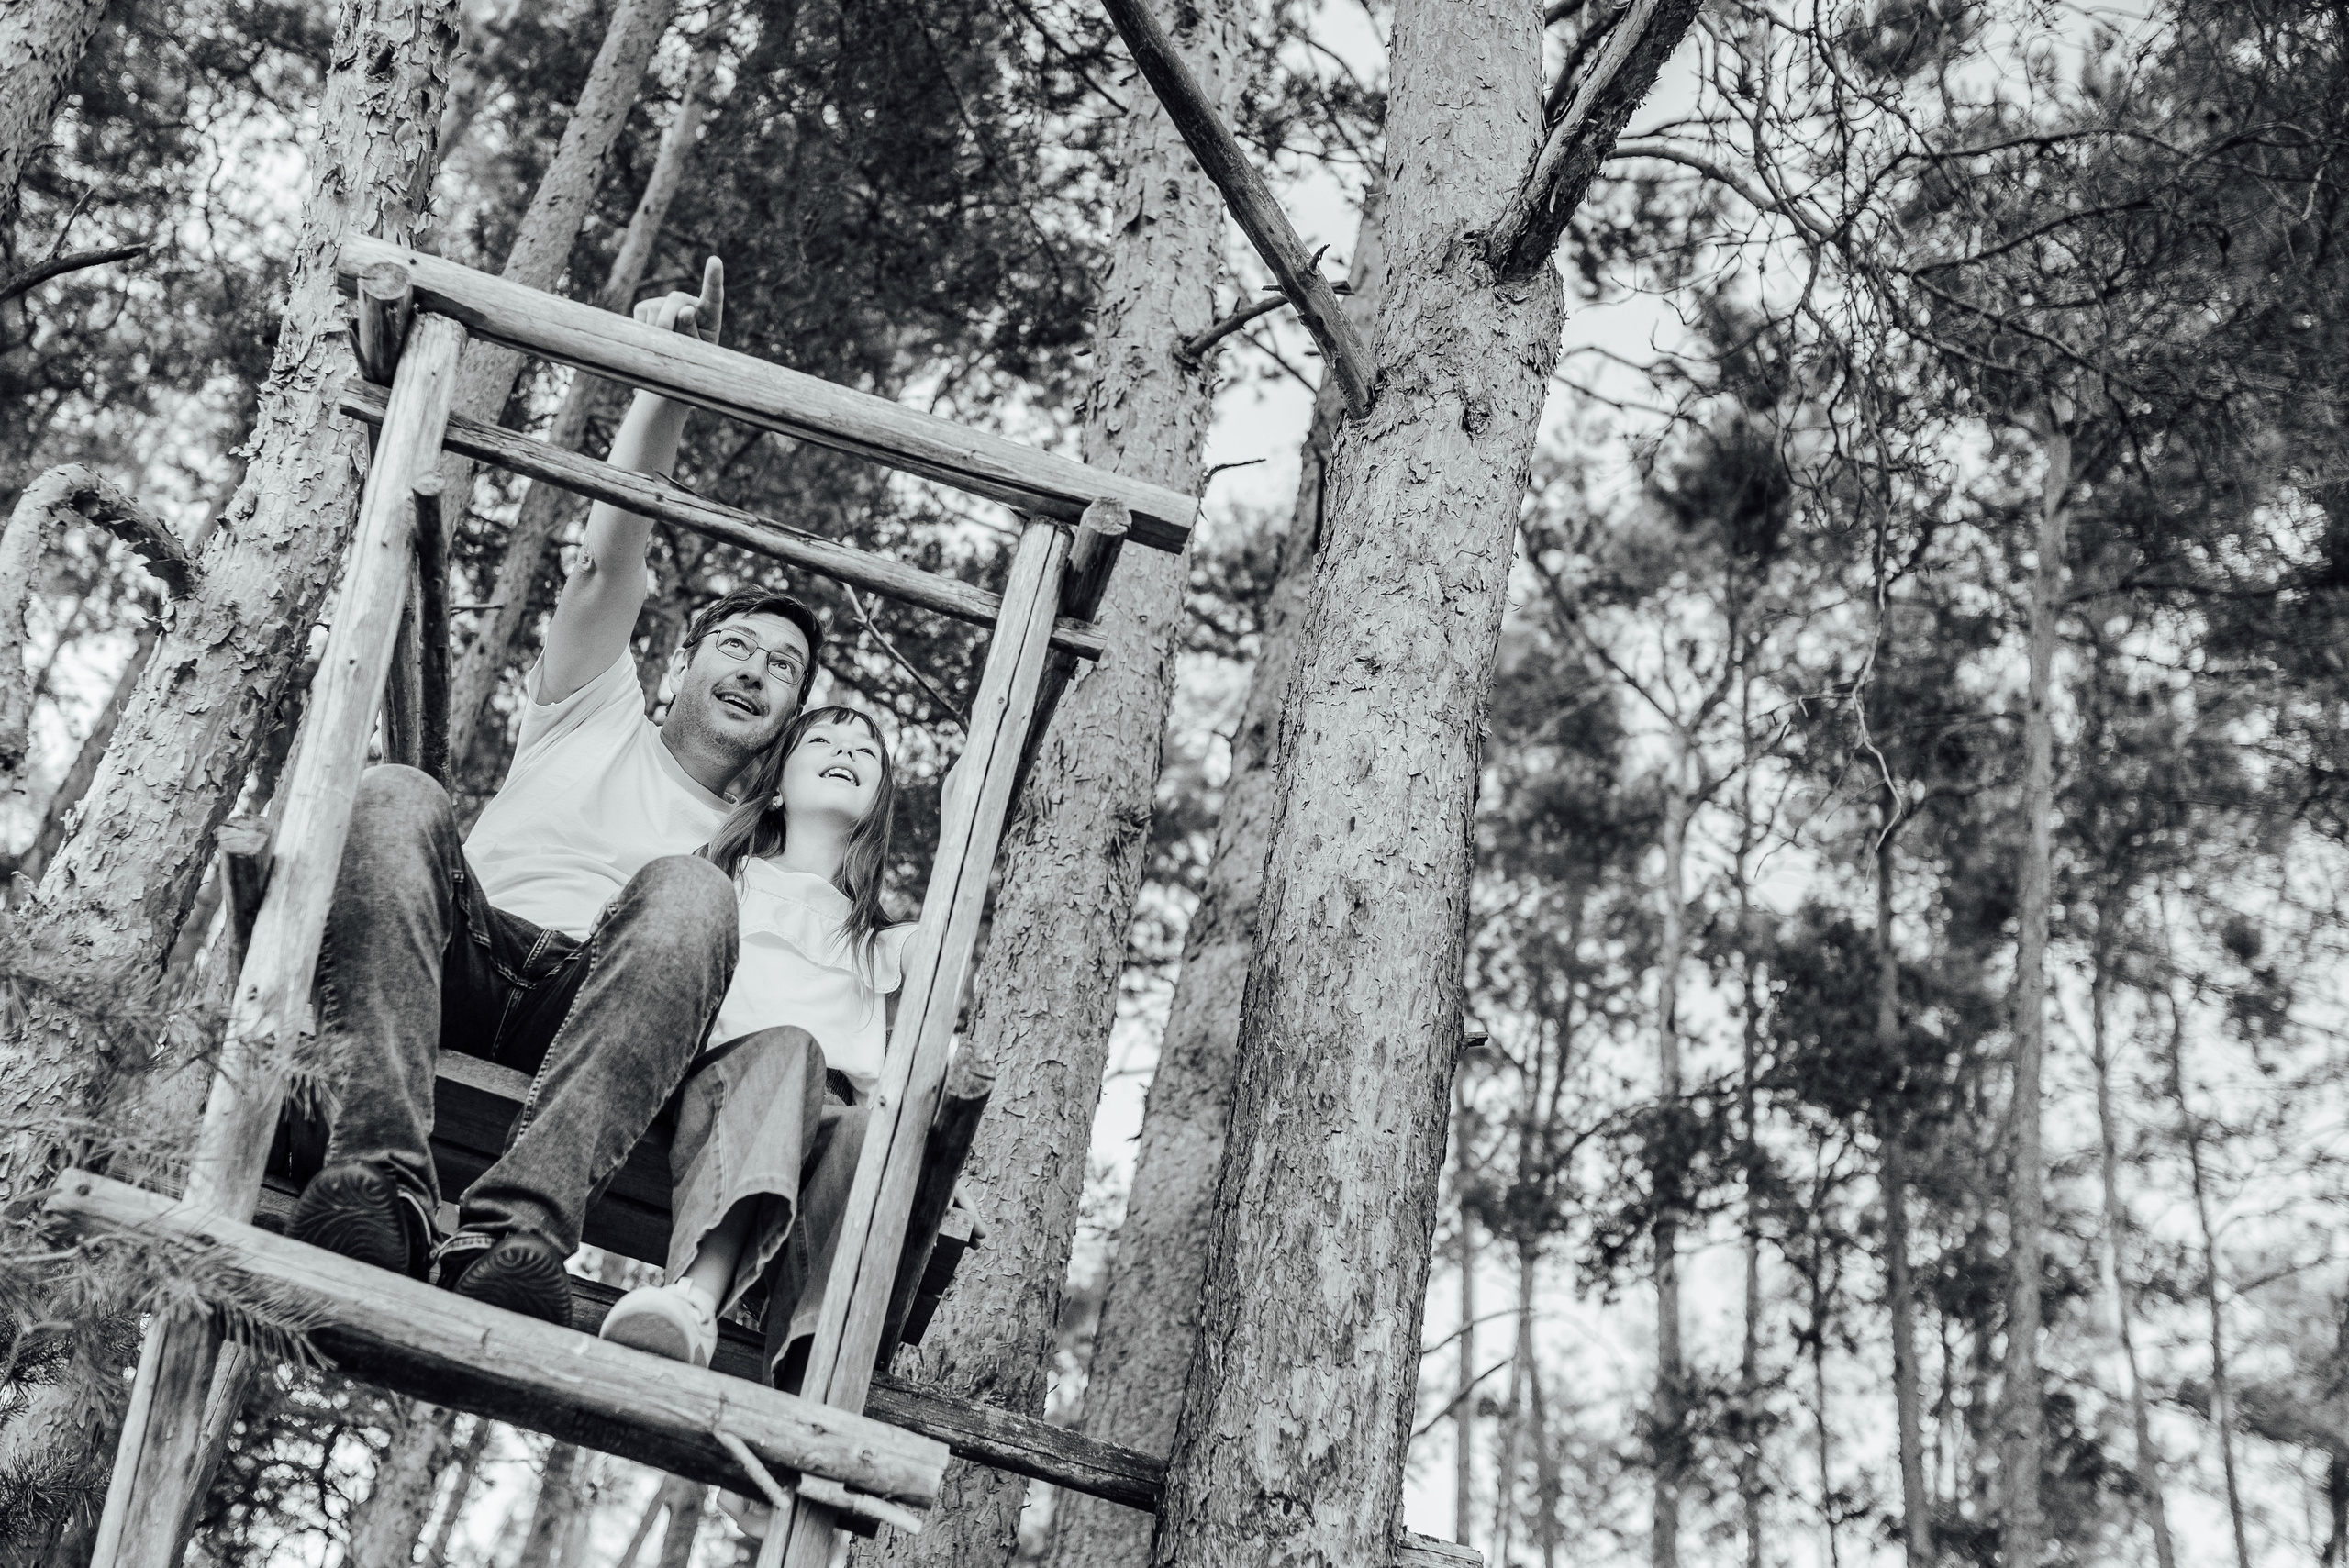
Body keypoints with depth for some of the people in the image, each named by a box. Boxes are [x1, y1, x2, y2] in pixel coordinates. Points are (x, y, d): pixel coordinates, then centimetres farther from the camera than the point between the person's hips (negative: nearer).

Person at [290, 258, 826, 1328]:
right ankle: (380, 1173, -46)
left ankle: (519, 1224, -50)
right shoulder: (594, 717, 29)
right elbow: (609, 561, 11)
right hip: (461, 966, 0)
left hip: (588, 1021, 0)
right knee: (399, 800, -30)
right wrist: (667, 387, -2)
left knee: (690, 892, -32)